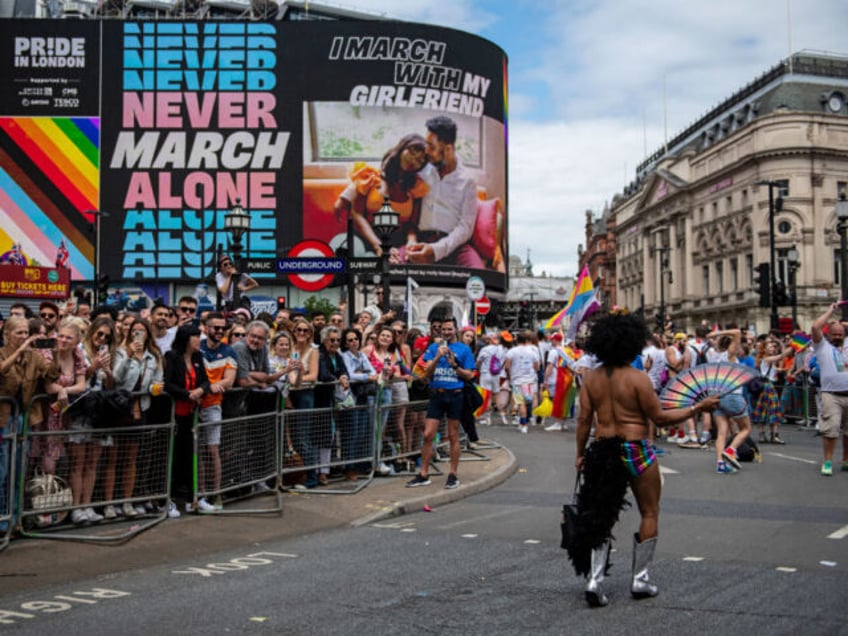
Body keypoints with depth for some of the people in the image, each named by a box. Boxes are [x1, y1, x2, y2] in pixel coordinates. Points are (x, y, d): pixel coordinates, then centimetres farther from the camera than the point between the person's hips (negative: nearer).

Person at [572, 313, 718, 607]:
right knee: (649, 513, 13)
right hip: (635, 451, -5)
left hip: (602, 451, 5)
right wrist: (697, 408, -3)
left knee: (602, 515, 12)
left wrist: (580, 453, 11)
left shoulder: (590, 378, 1)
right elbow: (659, 417, -10)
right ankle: (640, 579, 19)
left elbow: (584, 419, 2)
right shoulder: (637, 378, -14)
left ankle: (594, 580, 3)